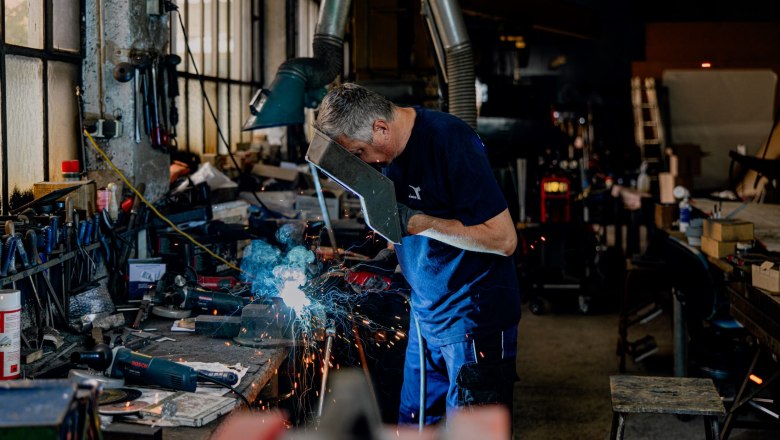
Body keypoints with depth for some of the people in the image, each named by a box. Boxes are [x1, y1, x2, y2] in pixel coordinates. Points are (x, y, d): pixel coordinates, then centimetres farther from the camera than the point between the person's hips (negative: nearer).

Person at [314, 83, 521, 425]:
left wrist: (417, 222, -22)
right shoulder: (388, 150, 4)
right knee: (413, 422, 14)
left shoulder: (449, 141, -21)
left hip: (475, 316, -8)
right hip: (426, 313, 8)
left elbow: (504, 239, -22)